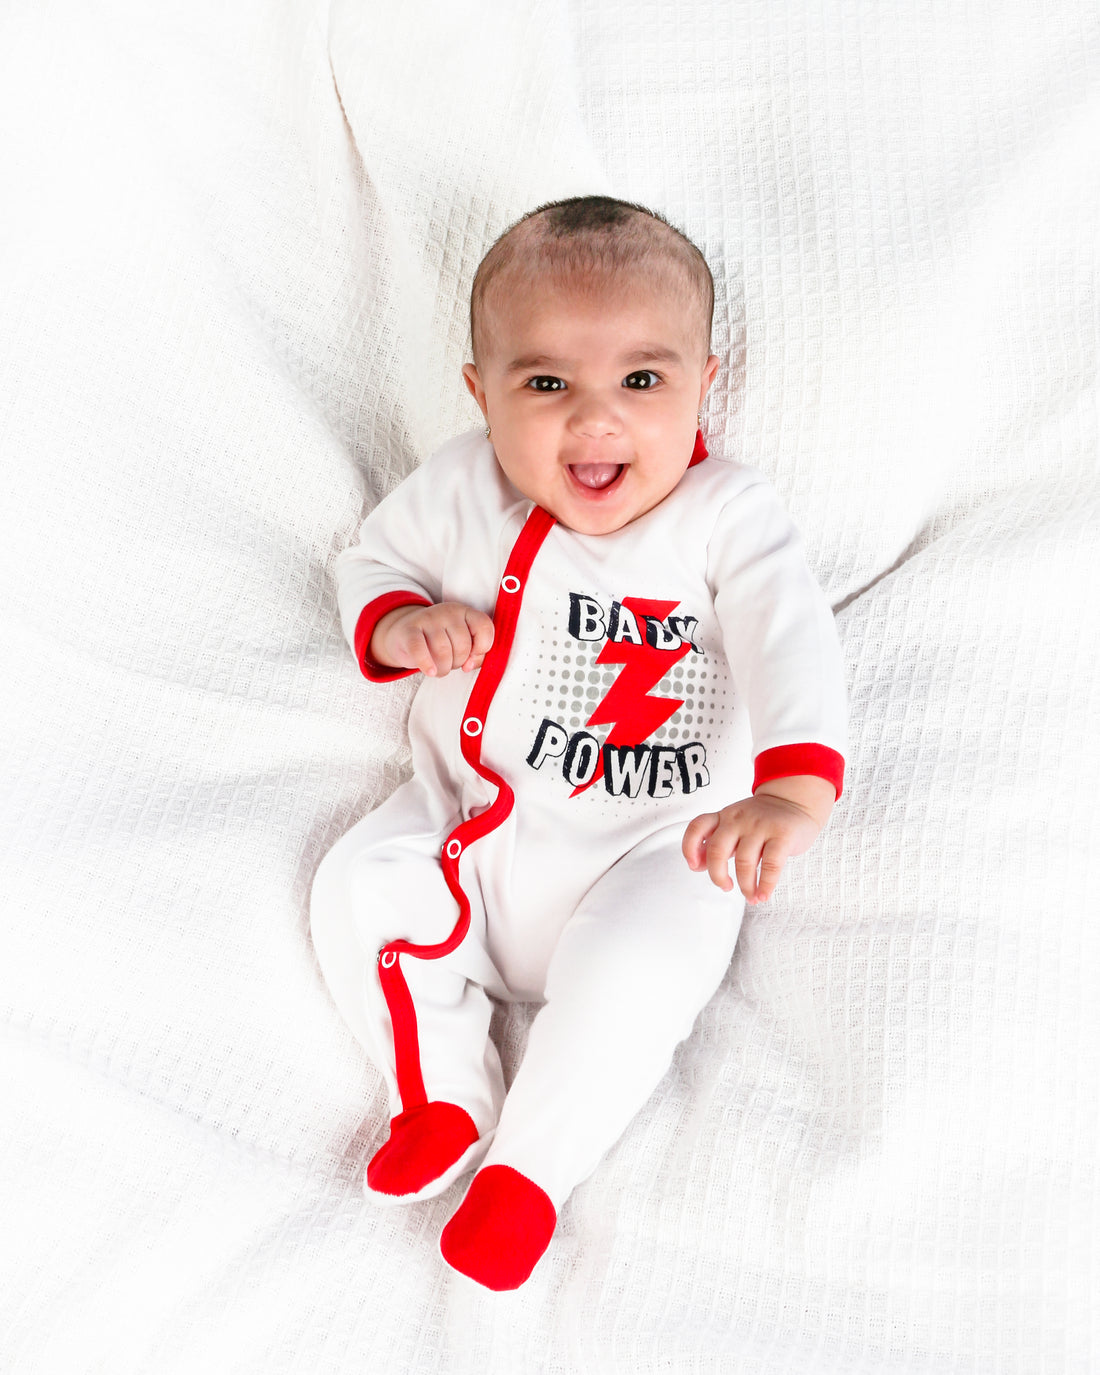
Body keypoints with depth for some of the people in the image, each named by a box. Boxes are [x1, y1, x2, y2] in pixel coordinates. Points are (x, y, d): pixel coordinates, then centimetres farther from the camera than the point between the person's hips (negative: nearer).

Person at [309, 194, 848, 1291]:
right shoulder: (461, 488, -6)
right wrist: (397, 624, -16)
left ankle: (529, 1163, -3)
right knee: (355, 893, -14)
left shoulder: (727, 514, -15)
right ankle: (446, 1096, 8)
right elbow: (372, 557, 10)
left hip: (651, 846, -3)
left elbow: (793, 644, -25)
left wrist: (789, 791, -45)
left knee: (634, 974, -28)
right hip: (466, 820, 4)